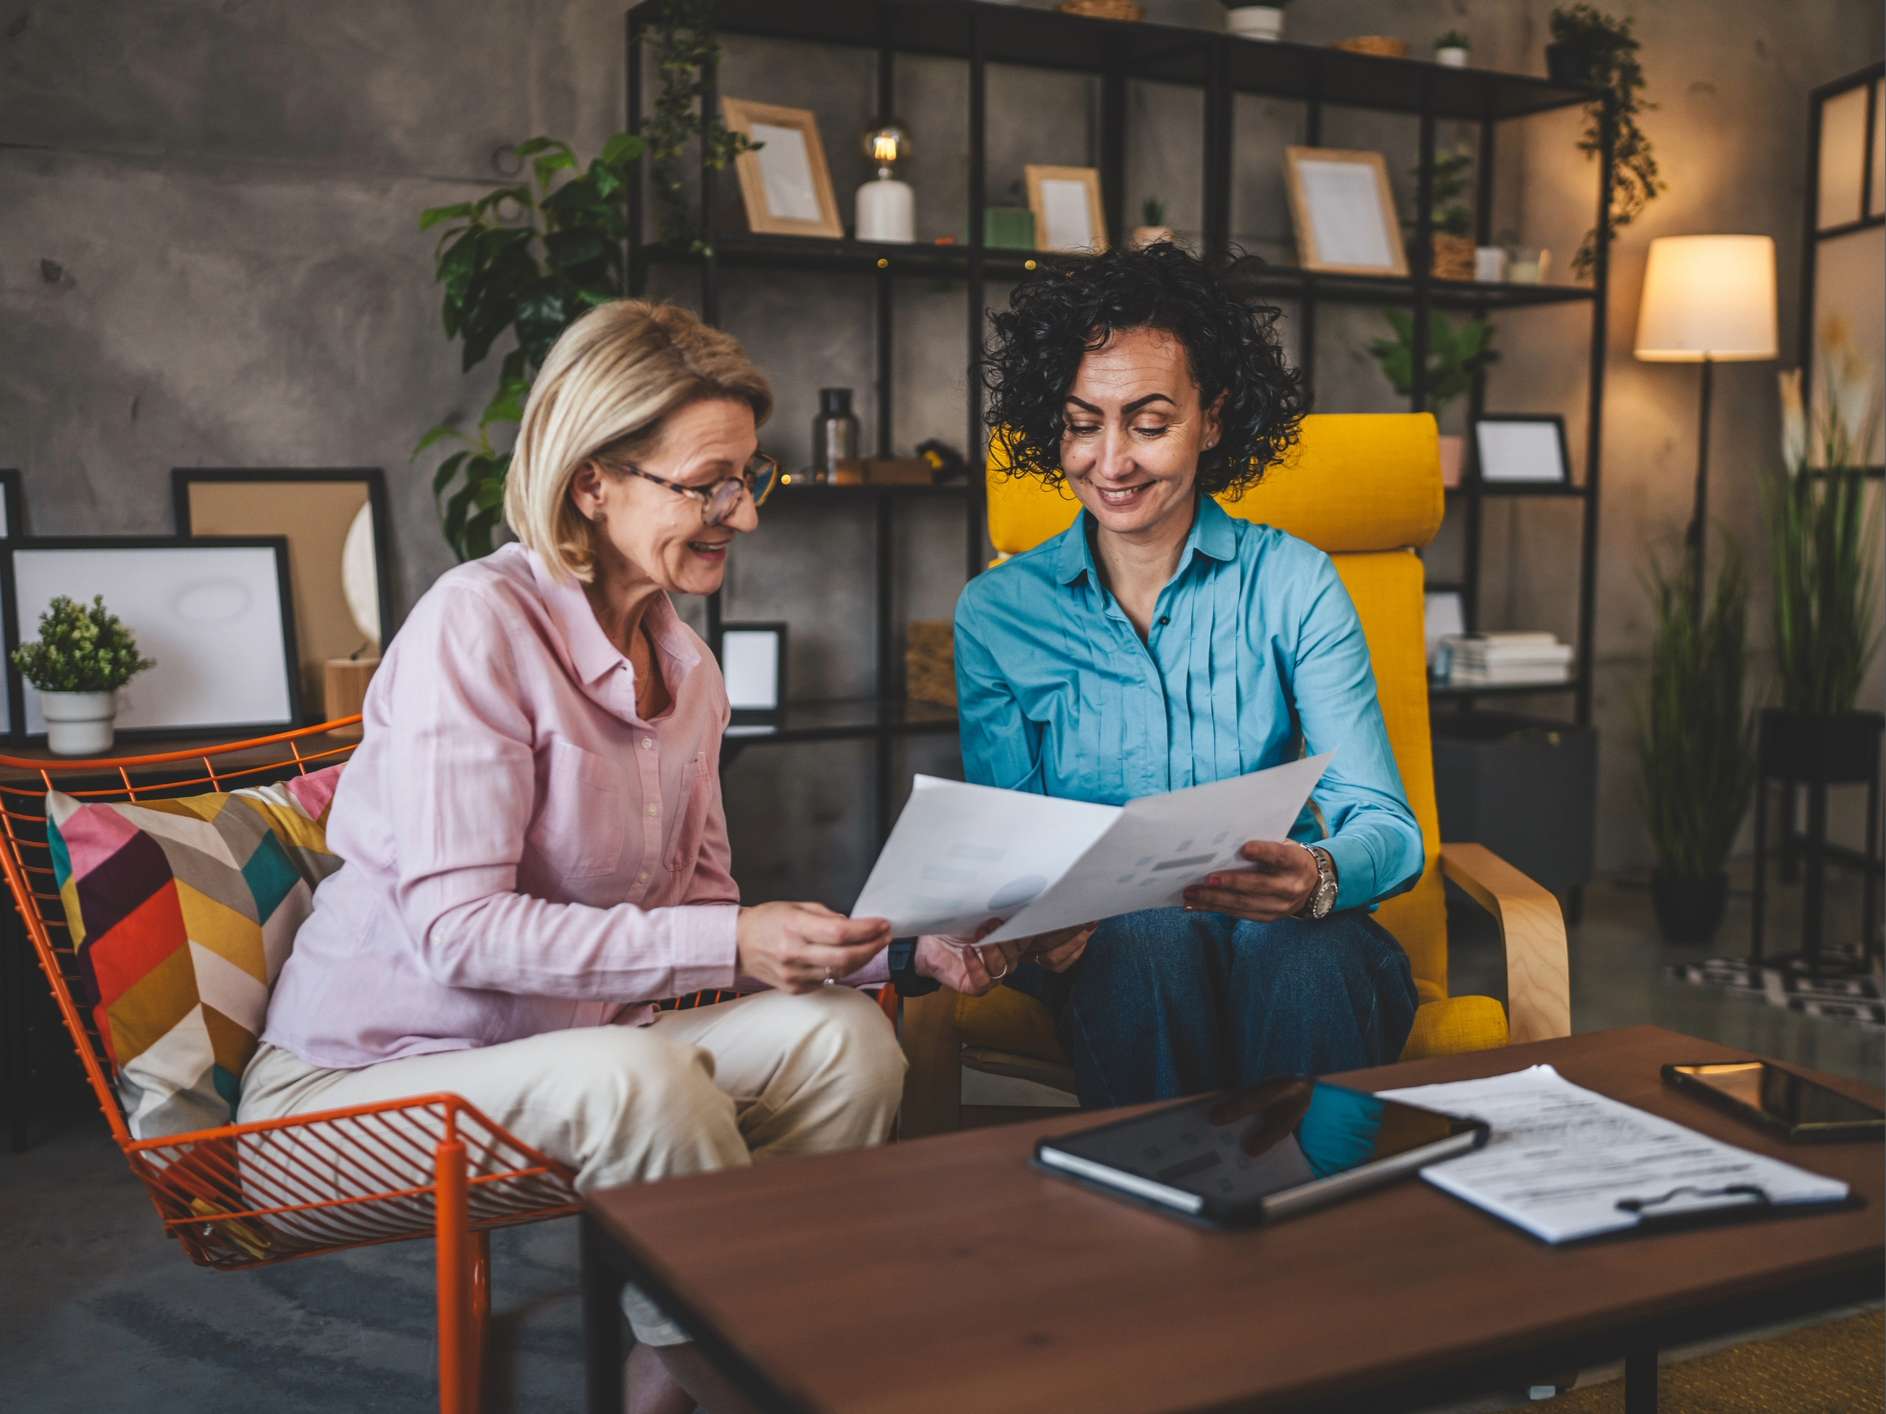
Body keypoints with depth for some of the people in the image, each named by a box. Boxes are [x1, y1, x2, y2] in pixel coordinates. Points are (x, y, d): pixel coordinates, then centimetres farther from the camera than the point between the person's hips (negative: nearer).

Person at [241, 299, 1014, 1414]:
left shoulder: (685, 668, 6)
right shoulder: (478, 621, -19)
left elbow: (702, 906, 7)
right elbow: (456, 925, -25)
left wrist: (892, 947, -9)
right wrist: (727, 944, -31)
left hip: (580, 1053, 7)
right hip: (369, 1072, -7)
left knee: (845, 1037, -14)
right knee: (639, 1075, -34)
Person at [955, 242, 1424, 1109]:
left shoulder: (1294, 584, 4)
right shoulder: (996, 612, 7)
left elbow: (1384, 823, -5)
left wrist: (1319, 875, -31)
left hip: (1288, 934, 0)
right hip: (1106, 950, 0)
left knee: (1311, 962, -35)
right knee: (1151, 941, -35)